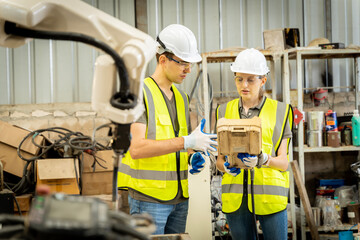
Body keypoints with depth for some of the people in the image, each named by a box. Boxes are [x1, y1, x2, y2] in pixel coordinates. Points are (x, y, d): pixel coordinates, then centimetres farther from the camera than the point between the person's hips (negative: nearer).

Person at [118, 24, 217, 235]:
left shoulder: (181, 97, 16)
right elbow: (136, 148, -20)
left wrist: (193, 158, 0)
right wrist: (186, 142, -25)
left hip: (179, 197, 7)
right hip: (149, 197, -7)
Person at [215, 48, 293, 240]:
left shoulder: (280, 111, 5)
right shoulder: (225, 111, 13)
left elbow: (284, 162, 0)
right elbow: (219, 160, 12)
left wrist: (262, 159, -20)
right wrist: (226, 166, -11)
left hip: (270, 195, -2)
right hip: (235, 195, 2)